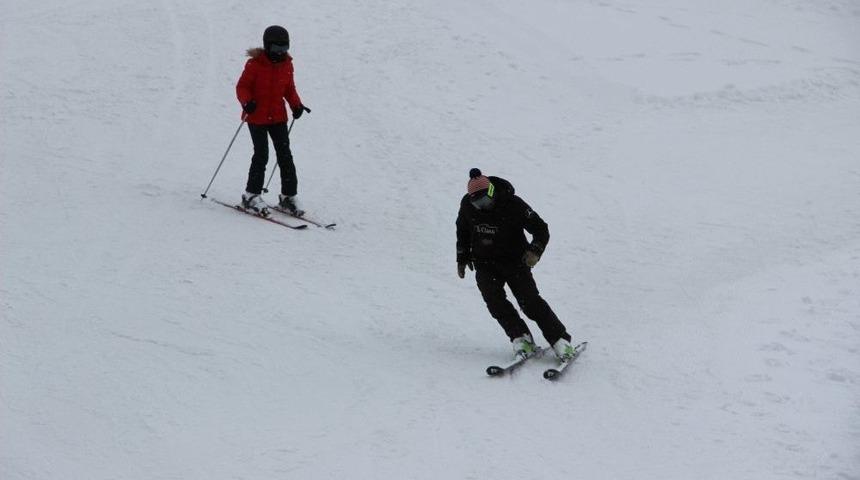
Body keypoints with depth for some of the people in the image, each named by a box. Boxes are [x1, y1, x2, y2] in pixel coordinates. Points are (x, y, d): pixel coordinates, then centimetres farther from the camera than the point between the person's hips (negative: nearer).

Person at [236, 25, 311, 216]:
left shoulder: (287, 65, 5)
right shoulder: (254, 64, -10)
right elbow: (242, 87, -8)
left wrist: (296, 105, -1)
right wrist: (247, 102, -26)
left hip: (278, 117, 5)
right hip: (257, 117, -5)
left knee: (285, 156, 2)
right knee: (261, 155, -7)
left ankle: (288, 195, 9)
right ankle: (251, 195, 5)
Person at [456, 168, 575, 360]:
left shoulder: (512, 204, -19)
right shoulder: (467, 205, -7)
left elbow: (541, 229, -14)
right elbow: (463, 231, 15)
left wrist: (535, 251, -30)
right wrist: (462, 258, 17)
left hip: (514, 260, -3)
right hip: (484, 263, 3)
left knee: (530, 302, -14)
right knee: (493, 298, -20)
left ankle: (560, 340, -7)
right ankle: (520, 337, -13)